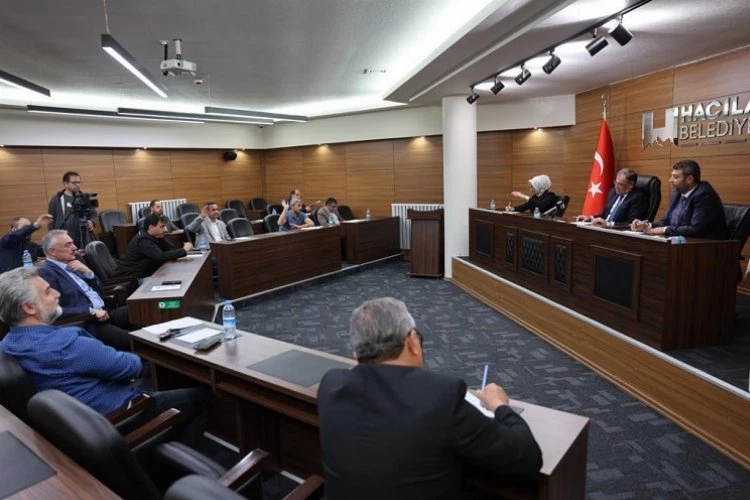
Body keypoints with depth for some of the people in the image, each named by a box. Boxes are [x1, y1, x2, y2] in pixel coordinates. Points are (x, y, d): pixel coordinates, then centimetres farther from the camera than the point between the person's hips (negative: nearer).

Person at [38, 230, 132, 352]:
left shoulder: (72, 265, 14)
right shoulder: (45, 272, -10)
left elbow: (98, 289, 20)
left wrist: (88, 272, 2)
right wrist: (91, 311, -20)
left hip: (102, 313, 9)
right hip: (85, 324, -9)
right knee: (131, 340, -24)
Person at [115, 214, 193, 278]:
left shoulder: (157, 237, 3)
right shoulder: (143, 240, -25)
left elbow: (172, 250, -1)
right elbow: (161, 257, -37)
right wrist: (184, 251, -32)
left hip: (140, 274, 9)